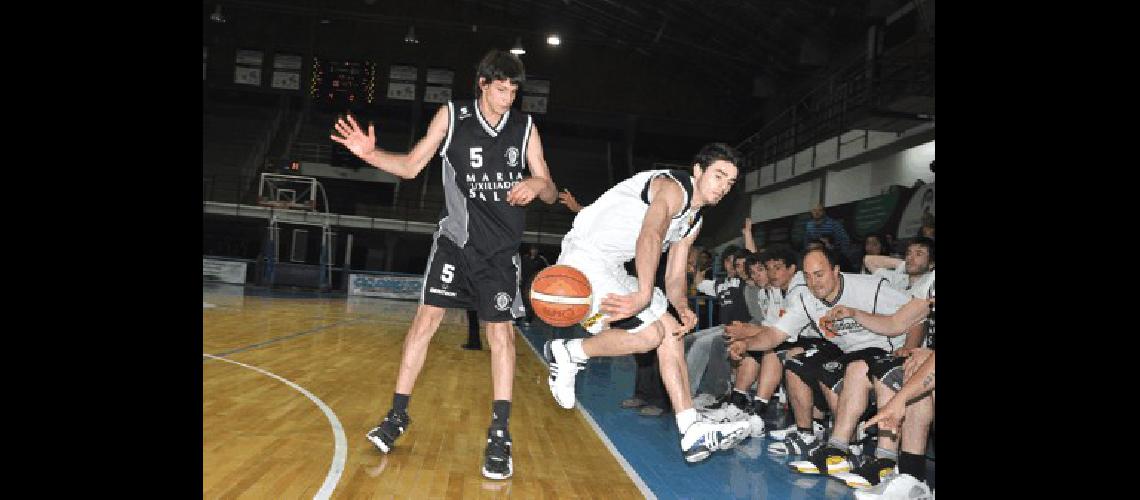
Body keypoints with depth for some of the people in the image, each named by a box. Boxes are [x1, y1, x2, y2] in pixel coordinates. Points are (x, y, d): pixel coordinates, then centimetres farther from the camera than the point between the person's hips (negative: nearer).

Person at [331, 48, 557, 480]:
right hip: (456, 238, 0)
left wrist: (536, 184, -21)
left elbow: (550, 192, 3)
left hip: (501, 247, 1)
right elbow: (410, 166, 3)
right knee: (427, 317, -6)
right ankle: (397, 415, 10)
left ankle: (499, 434, 5)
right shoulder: (452, 116, -2)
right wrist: (372, 154, -16)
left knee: (501, 333, -3)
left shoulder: (525, 127, 1)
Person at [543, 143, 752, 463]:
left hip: (612, 270, 11)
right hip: (583, 261, -11)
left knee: (671, 329, 5)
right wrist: (644, 295, -49)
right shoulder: (673, 187, -15)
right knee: (649, 333, -20)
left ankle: (693, 434, 4)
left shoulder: (694, 220, 16)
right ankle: (568, 353, 0)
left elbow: (674, 278, 13)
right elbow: (650, 236, -35)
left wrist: (683, 309, -10)